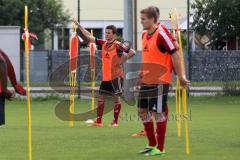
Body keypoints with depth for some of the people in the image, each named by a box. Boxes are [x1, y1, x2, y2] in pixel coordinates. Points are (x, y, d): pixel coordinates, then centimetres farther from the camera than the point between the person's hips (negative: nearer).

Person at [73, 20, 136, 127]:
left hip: (116, 76, -7)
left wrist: (122, 60, -16)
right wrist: (79, 26, 9)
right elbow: (89, 37, 11)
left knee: (116, 97, 0)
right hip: (105, 77, 7)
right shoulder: (103, 44, 8)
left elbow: (132, 52, -17)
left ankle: (115, 121, 7)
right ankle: (98, 121, 12)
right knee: (101, 97, 7)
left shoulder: (118, 45, -11)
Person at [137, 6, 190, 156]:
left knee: (158, 113, -3)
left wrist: (181, 76, -15)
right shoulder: (145, 35, 10)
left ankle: (160, 148, 6)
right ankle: (152, 144, 24)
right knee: (143, 111, 12)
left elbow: (175, 54, -15)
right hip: (146, 81, 9)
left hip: (159, 82, -9)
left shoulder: (161, 35, -15)